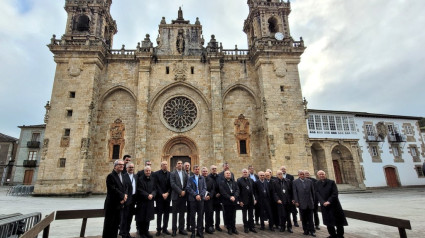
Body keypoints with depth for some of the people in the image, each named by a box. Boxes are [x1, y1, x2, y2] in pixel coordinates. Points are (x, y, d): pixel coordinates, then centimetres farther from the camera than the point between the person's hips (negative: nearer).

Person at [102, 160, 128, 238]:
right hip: (112, 204, -7)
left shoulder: (123, 176, 12)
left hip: (120, 204, 7)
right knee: (109, 223, 3)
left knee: (116, 223, 12)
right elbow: (113, 189, -20)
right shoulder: (110, 176, -12)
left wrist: (125, 195, -9)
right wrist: (123, 196, -14)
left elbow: (126, 187, 10)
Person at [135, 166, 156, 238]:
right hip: (142, 201, -4)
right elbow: (140, 190, -11)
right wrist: (147, 195, -17)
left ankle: (146, 231, 23)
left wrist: (152, 195, -13)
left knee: (148, 217, 10)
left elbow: (154, 189, 6)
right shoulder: (140, 179, -6)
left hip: (150, 201, 4)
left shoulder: (152, 179, 9)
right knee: (141, 218, 3)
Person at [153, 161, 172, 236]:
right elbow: (156, 185, -8)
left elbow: (171, 185, 4)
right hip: (159, 197, -3)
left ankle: (165, 229, 21)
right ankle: (158, 230, 15)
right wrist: (162, 194, -13)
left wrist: (167, 193, -9)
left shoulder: (170, 174, 6)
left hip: (167, 196, 3)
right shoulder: (156, 174, -4)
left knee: (166, 213, 9)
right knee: (159, 214, 4)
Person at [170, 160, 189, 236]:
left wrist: (184, 191, -8)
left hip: (183, 196, 4)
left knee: (182, 213, 10)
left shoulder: (185, 174, 10)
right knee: (174, 214, 6)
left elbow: (187, 184, 6)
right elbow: (172, 184, -12)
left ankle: (181, 229, 19)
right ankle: (174, 230, 16)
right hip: (176, 196, -3)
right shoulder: (172, 173, -2)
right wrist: (180, 191, -16)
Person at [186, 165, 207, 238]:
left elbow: (204, 188, 4)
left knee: (200, 215, 5)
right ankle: (193, 231, 14)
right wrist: (195, 195, -14)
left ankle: (199, 231, 16)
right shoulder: (190, 178, 4)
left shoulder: (202, 178, 9)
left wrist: (200, 195, -11)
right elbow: (188, 188, -5)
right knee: (192, 215, 4)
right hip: (193, 199, -2)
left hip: (201, 198, 2)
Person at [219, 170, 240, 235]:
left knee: (233, 216, 8)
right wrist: (229, 197, -18)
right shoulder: (222, 182, -1)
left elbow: (237, 190, 2)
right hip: (226, 202, -3)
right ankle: (229, 229, 15)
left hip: (234, 201, 3)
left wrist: (234, 196, -14)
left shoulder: (234, 182, 12)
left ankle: (233, 228, 19)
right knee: (227, 216, 4)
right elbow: (223, 192, -11)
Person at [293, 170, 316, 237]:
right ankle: (306, 230, 20)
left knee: (310, 218, 7)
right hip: (301, 203, -1)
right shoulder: (295, 182, -1)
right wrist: (296, 201, -7)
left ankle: (312, 230, 16)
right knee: (303, 218, 8)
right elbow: (295, 192, -3)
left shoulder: (309, 181, 5)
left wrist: (313, 200, 7)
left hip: (310, 202, 1)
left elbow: (313, 191, 9)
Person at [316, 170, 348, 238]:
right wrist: (323, 202, -17)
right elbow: (318, 195, -3)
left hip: (334, 204, -2)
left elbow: (335, 193, -11)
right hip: (324, 205, 2)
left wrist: (329, 201, -18)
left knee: (338, 221, 7)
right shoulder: (317, 184, 1)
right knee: (328, 222, 7)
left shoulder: (331, 182, -5)